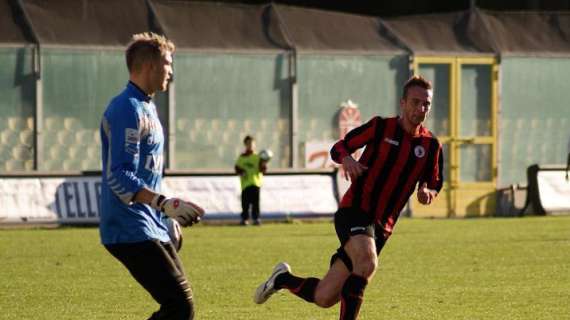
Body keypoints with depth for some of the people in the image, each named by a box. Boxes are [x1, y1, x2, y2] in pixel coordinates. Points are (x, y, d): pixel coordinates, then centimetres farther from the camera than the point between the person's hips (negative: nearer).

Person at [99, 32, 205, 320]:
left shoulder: (147, 108, 17)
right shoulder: (128, 109, -15)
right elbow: (119, 177, -23)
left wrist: (169, 212, 26)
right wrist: (165, 204, -31)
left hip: (152, 229, 10)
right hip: (131, 231, -10)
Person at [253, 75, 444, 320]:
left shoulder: (431, 146, 5)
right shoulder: (380, 127, -3)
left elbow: (434, 183, 17)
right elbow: (338, 147, 6)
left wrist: (427, 192, -7)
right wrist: (346, 158, -18)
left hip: (381, 227, 4)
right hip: (354, 211, -4)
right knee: (367, 263, -36)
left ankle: (283, 278, 30)